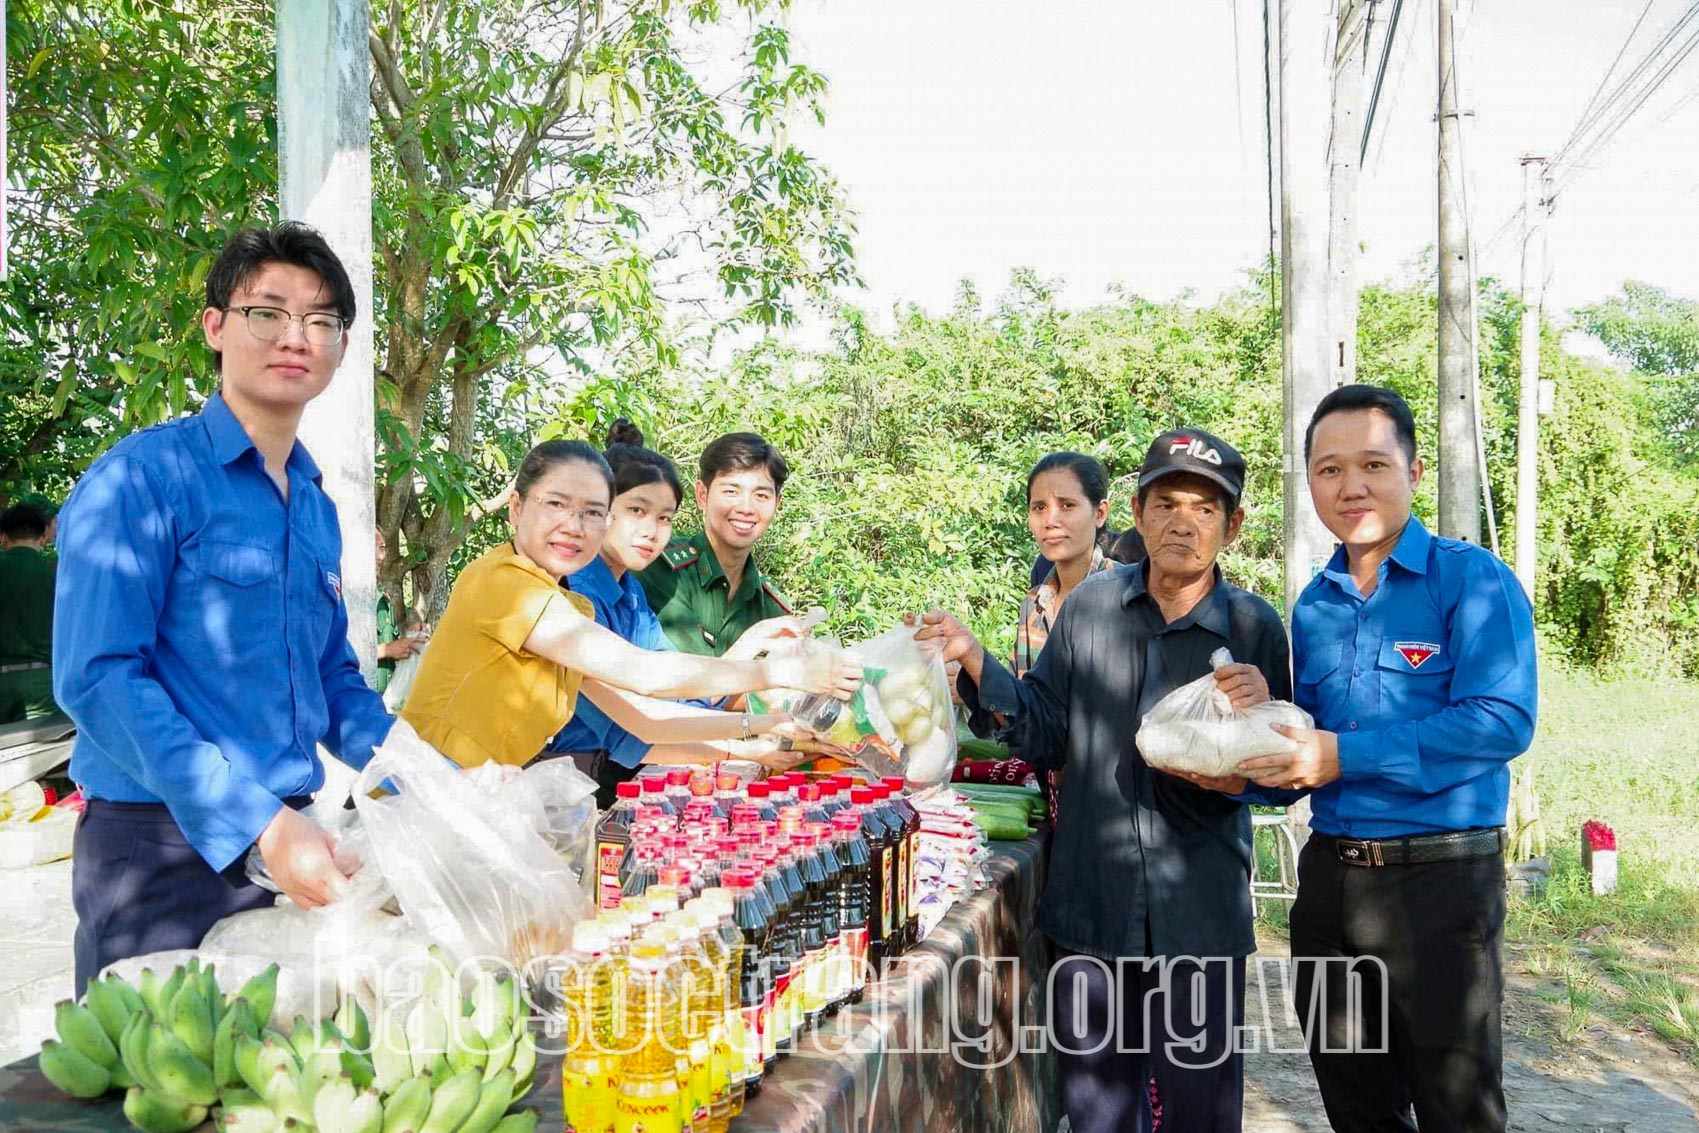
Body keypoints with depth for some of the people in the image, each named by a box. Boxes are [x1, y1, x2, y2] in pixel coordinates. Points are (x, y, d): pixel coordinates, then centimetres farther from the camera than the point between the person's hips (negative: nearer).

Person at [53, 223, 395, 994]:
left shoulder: (316, 508, 12)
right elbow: (96, 676, -18)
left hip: (292, 842, 7)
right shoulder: (143, 477, -10)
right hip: (164, 854, -6)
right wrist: (254, 823, -25)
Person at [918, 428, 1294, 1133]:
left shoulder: (1254, 626, -3)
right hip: (1089, 899, 2)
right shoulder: (1090, 605, 1)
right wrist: (976, 663, -10)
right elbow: (1047, 736, 1)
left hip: (1198, 909, -1)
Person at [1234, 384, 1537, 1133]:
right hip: (1330, 870, 6)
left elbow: (1500, 723, -21)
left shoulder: (1471, 578, -9)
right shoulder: (1314, 606, 9)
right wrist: (1252, 766, -6)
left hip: (1441, 875, -6)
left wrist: (1343, 757, -23)